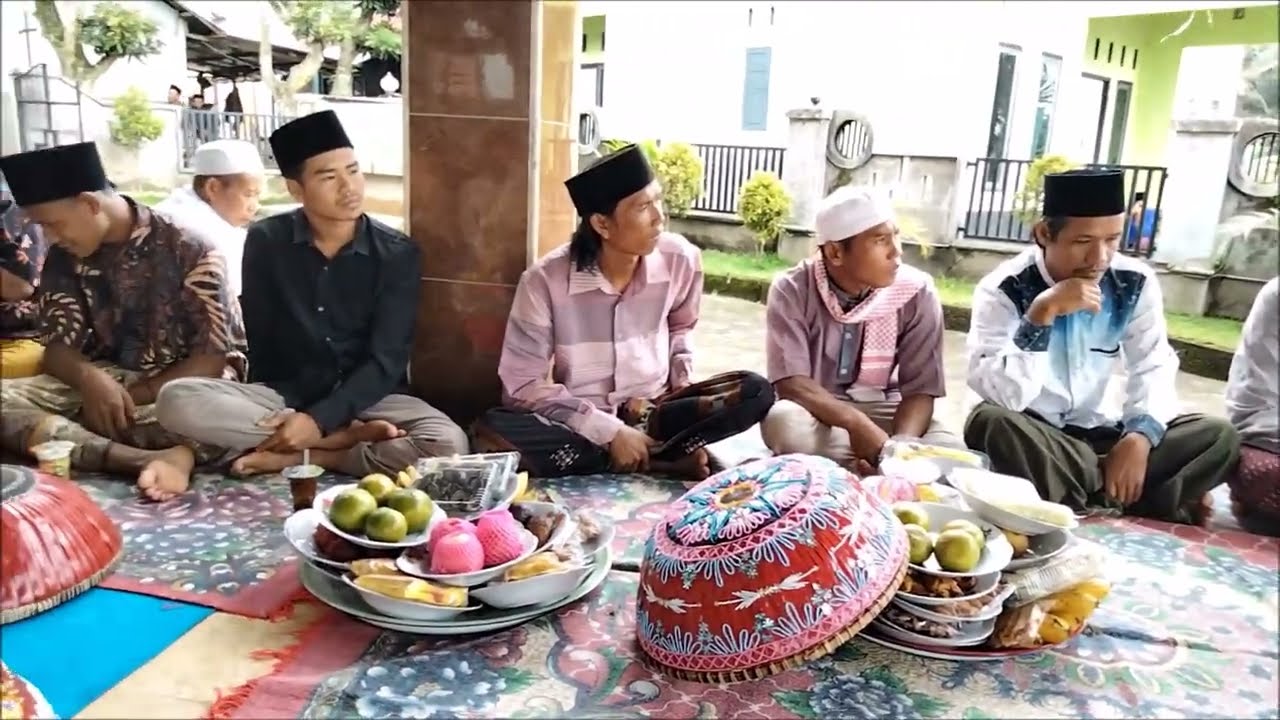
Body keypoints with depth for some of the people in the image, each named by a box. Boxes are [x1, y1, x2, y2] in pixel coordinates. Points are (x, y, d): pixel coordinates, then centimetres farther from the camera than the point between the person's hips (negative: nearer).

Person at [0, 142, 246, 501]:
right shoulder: (64, 259, 4)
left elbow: (213, 358, -13)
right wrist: (89, 378, -23)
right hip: (104, 385, 6)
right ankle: (152, 459, -39)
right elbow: (57, 348, 1)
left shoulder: (188, 249, -11)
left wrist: (131, 399, -19)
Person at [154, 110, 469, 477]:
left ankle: (295, 458, -18)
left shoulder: (397, 253, -6)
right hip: (283, 396, 2)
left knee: (449, 445, -30)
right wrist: (307, 418, -12)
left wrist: (319, 419, -22)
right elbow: (260, 345, 2)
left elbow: (385, 362, -11)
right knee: (177, 400, -25)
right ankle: (349, 438, -21)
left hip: (367, 397, -1)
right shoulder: (265, 242, -2)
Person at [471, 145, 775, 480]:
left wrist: (684, 389, -1)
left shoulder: (681, 258, -7)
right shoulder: (546, 279, -17)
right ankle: (667, 460, -24)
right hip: (582, 424, -2)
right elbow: (524, 383, -16)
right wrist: (610, 431, -21)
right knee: (494, 429, -33)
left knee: (755, 392, -19)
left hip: (652, 411, 2)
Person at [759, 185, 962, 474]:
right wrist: (856, 424, -38)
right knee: (783, 422, -36)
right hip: (818, 411, -1)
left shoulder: (917, 292, -10)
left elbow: (920, 390, -11)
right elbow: (792, 382, -21)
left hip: (882, 412, 1)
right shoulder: (792, 290, -14)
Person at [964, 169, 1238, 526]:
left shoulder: (1136, 283, -3)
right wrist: (1043, 312, -36)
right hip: (1029, 436, -4)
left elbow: (1154, 368, 1)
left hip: (1092, 434, 4)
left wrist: (1140, 436, -18)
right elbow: (1003, 396, -27)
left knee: (1218, 435, -11)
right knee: (991, 422, -36)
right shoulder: (1004, 289, -17)